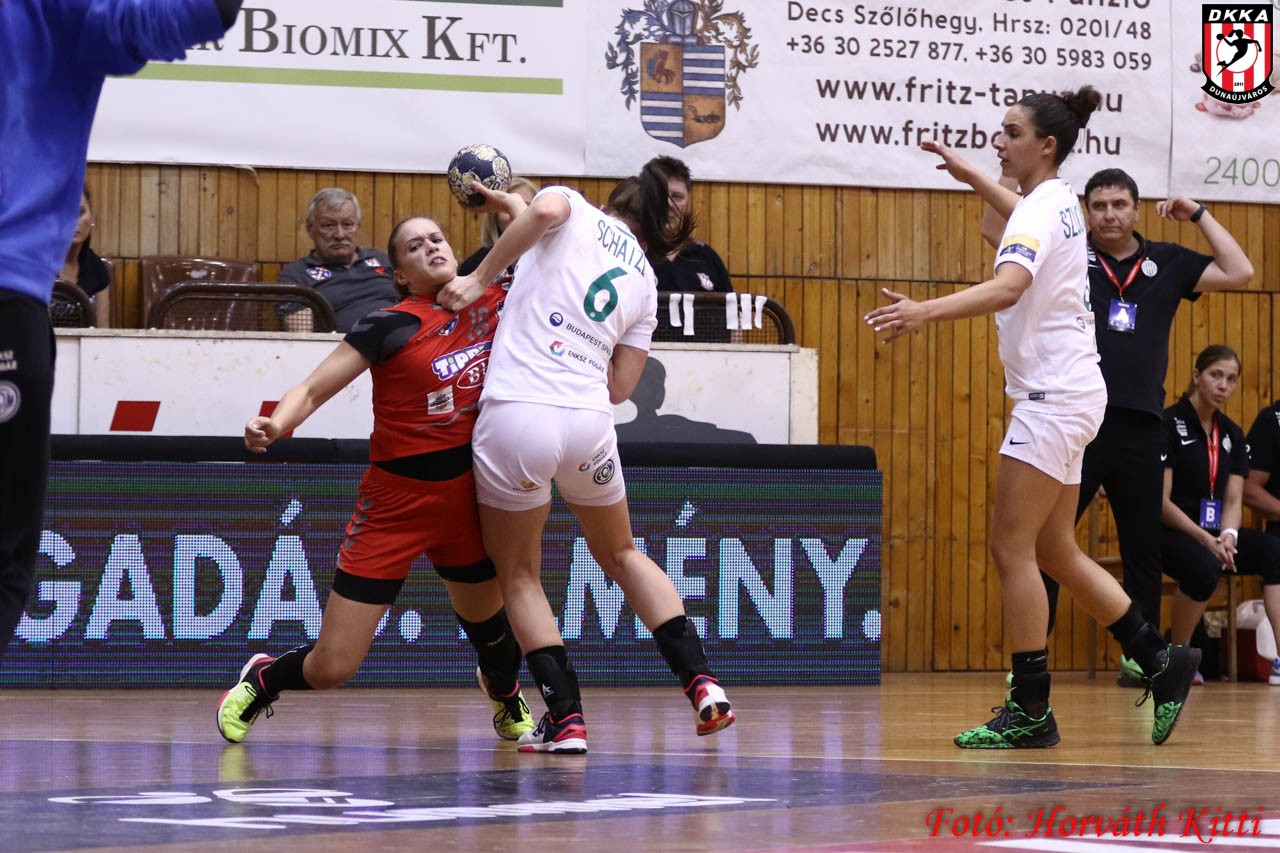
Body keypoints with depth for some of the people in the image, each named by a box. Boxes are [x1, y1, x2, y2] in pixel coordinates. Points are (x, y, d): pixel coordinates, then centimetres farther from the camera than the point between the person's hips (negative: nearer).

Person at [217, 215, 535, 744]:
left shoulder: (493, 303, 0)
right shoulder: (392, 324, -14)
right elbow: (312, 390, -15)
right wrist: (274, 425, -34)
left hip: (464, 500, 4)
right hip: (395, 504, -4)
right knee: (332, 668, -5)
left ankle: (505, 697, 55)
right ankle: (260, 681, 28)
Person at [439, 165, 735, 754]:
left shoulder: (576, 211, 9)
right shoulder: (645, 283, 20)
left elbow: (544, 210, -17)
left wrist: (479, 278, -10)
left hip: (516, 412, -4)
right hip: (590, 420, 4)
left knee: (518, 575, 14)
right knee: (622, 555, 27)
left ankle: (565, 720, 5)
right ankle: (704, 686, 16)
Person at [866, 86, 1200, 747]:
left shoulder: (1042, 212, -16)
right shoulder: (1055, 201, 12)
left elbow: (1008, 286, -36)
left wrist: (925, 311, -48)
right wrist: (969, 176, 41)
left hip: (1055, 398, -10)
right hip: (1061, 396, 10)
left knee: (1011, 547, -8)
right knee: (1054, 552, 13)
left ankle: (1030, 711, -6)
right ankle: (1160, 662, 18)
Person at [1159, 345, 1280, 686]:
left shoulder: (1232, 434, 13)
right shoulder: (1169, 424, -8)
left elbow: (1233, 500, 7)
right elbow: (1161, 500, -13)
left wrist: (1227, 536, -16)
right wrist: (1206, 541, -22)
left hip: (1213, 532, 6)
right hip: (1170, 532, -6)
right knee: (1203, 566, -38)